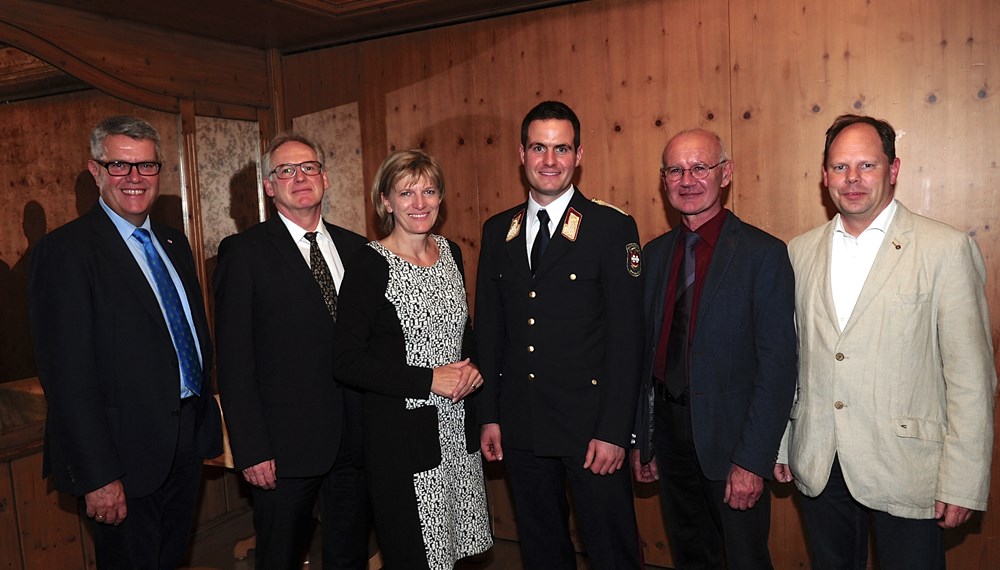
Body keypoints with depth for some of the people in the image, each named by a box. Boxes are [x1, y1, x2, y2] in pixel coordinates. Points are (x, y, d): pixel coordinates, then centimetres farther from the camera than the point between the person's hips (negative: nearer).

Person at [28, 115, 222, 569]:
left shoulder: (174, 243, 10)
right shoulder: (65, 250, -13)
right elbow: (67, 376, -18)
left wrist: (206, 422, 12)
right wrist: (97, 477, -19)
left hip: (186, 446, 7)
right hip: (125, 461, -7)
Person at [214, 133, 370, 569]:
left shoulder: (356, 248, 9)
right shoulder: (244, 252, -5)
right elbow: (234, 361, -8)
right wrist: (250, 450, -12)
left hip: (355, 438, 4)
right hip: (286, 446, -4)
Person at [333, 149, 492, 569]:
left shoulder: (451, 253, 6)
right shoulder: (369, 265, -13)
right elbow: (347, 363, -15)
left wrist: (469, 367, -2)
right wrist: (430, 380, -18)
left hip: (457, 426, 6)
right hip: (401, 433, -6)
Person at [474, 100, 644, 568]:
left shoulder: (613, 228, -7)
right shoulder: (497, 230, 7)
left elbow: (626, 337, -10)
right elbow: (488, 328, 9)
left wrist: (614, 431, -14)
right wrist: (489, 416, 6)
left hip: (591, 424, -4)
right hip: (519, 428, 5)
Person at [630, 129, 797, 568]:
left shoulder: (763, 253, -12)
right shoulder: (655, 253, 6)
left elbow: (777, 366, -15)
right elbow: (646, 349, 9)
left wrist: (752, 461, -18)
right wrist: (640, 439, 8)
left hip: (729, 436, -5)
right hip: (668, 429, 5)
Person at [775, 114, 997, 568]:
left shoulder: (946, 250, -7)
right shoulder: (800, 252, 5)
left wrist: (963, 483, -10)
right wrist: (780, 444, 11)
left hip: (905, 472, -3)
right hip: (818, 469, 4)